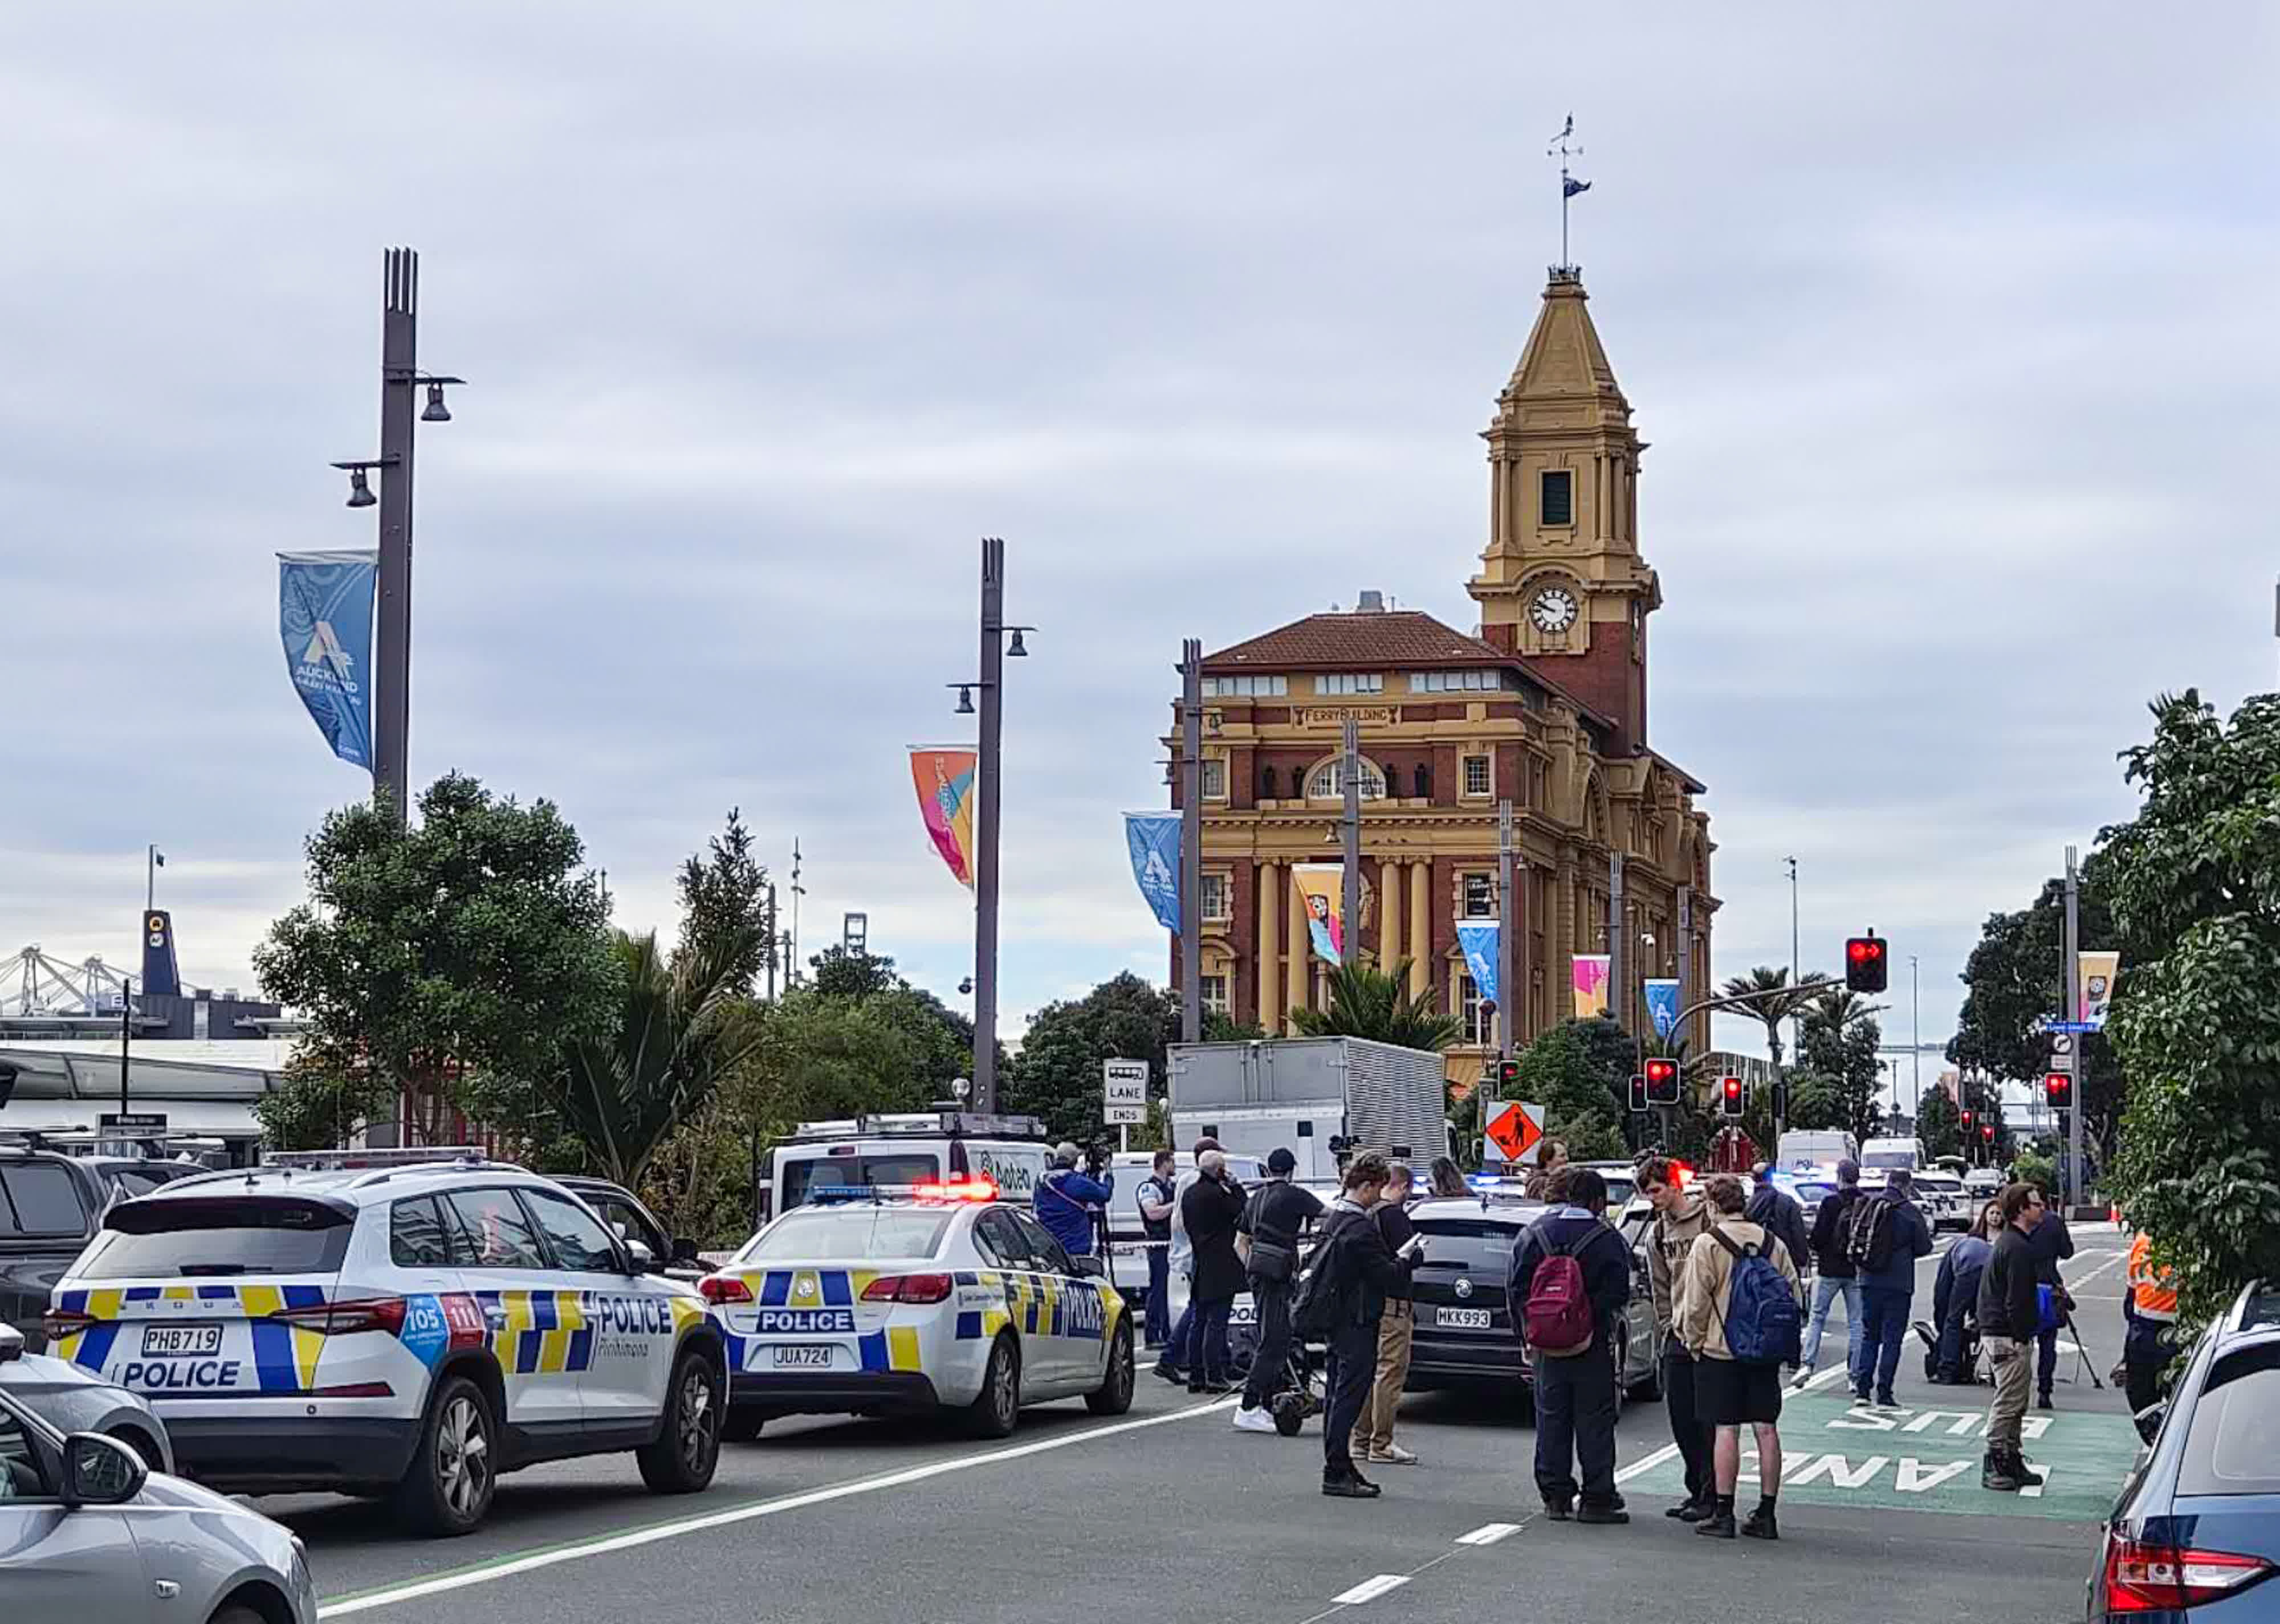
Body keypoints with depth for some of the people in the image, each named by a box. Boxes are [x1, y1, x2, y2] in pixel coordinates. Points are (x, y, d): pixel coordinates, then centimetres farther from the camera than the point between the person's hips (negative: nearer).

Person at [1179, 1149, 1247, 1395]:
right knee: (1216, 1323, -6)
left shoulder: (1189, 1194, 11)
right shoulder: (1217, 1194, -16)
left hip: (1198, 1269, 8)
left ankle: (1195, 1377, 12)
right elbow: (1244, 1212, -10)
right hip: (1219, 1269, -8)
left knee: (1197, 1323, 11)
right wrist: (1235, 1186, -3)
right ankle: (1214, 1377, -7)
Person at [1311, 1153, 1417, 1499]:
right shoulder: (1361, 1228, -20)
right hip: (1356, 1324, -10)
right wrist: (1405, 1259, -1)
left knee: (1339, 1396, 14)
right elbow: (1385, 1277, -20)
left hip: (1336, 1321, 10)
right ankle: (1337, 1473, -5)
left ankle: (1339, 1468, 19)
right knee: (1349, 1396, -6)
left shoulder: (1333, 1219, 10)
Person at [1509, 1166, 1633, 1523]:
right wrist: (1603, 1325, 1)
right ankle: (1597, 1498, 1)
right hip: (1592, 1346, -3)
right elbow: (1618, 1294, -12)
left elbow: (1516, 1288, 5)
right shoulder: (1607, 1239, -10)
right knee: (1594, 1420, 2)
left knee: (1551, 1420, 10)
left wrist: (1527, 1331, 11)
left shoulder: (1534, 1234, 3)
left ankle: (1555, 1496, 12)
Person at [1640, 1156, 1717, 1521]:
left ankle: (1711, 1493, 0)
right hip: (1678, 1337, 7)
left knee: (1707, 1419, -6)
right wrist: (1669, 1327, 10)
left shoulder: (1711, 1220, -8)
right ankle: (1697, 1490, 17)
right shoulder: (1657, 1235, 14)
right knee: (1681, 1419, 7)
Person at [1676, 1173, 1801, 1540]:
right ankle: (1766, 1515, 7)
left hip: (1720, 1349, -4)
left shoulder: (1708, 1243, -9)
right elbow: (1794, 1296, 10)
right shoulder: (1772, 1243, 7)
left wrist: (1694, 1341, 2)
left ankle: (1723, 1513, -1)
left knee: (1726, 1430, -2)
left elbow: (1696, 1302, -11)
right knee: (1766, 1429, 5)